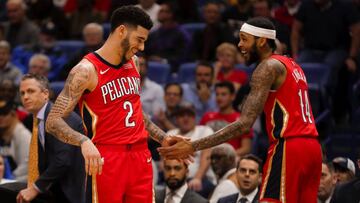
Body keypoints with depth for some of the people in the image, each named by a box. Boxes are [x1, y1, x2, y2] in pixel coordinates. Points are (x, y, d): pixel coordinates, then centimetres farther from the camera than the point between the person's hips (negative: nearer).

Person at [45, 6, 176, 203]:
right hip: (106, 158, -7)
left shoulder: (134, 63, 12)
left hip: (140, 155, 7)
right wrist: (84, 142, -32)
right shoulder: (87, 70, -11)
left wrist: (164, 139, 23)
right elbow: (53, 121, -16)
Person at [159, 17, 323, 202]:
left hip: (288, 147, -10)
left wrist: (193, 147, -22)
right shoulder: (291, 65, 21)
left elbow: (245, 124, -18)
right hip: (312, 146, 10)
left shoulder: (268, 67, -9)